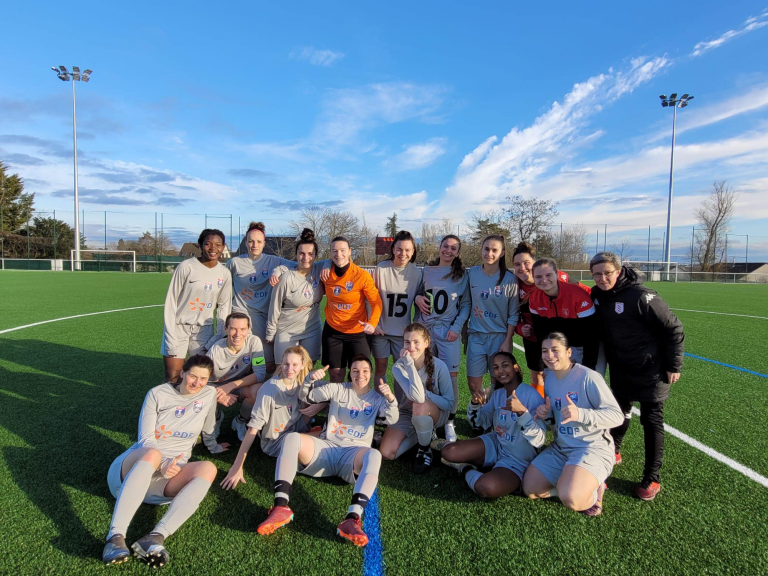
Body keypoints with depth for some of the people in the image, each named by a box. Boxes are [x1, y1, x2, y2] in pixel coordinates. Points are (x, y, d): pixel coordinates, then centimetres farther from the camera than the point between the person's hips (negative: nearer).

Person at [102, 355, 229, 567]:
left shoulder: (209, 394, 7)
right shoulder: (158, 394, 2)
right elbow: (146, 438, -4)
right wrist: (162, 464, -20)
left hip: (172, 471, 2)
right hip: (138, 463, -2)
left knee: (208, 469, -32)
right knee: (152, 454, -40)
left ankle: (156, 537, -46)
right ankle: (115, 536, -47)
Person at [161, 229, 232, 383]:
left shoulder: (224, 273, 1)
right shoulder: (187, 267, -10)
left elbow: (224, 307, 7)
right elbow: (171, 302, -7)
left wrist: (217, 339, 2)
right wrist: (171, 339, -10)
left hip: (204, 329, 3)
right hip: (179, 326, -3)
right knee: (172, 377, -4)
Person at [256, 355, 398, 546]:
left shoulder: (376, 397, 16)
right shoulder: (338, 389, 17)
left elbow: (392, 419, -2)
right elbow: (305, 396, 10)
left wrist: (390, 399, -23)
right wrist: (310, 379, -12)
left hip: (354, 454, -1)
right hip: (325, 448, 2)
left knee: (374, 455, -37)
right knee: (292, 438, -26)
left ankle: (352, 519, -53)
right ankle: (281, 507, -38)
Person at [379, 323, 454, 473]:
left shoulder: (439, 366, -19)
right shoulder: (398, 367, -18)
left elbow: (449, 404, -16)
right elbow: (415, 396, -35)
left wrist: (425, 393, -28)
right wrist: (409, 363, -37)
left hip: (436, 416, -2)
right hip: (406, 415, 2)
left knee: (420, 405, -37)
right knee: (386, 453, -18)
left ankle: (425, 451, -10)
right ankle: (422, 436, 9)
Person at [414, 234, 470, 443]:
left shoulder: (462, 275, 5)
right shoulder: (426, 271, 9)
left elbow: (466, 304, 4)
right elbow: (417, 293, 19)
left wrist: (457, 327, -7)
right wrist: (417, 298, -5)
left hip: (448, 331, -2)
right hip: (424, 329, 2)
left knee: (450, 377, -5)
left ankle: (449, 423, 8)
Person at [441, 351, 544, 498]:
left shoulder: (532, 395, -19)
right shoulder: (497, 394, 2)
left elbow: (538, 439, -24)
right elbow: (481, 423, 13)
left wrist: (522, 412, -40)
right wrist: (475, 404, -8)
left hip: (518, 460, -5)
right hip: (494, 445, 5)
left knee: (486, 487, -34)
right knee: (448, 452, -15)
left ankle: (467, 470, -2)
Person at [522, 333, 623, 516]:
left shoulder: (588, 377, -17)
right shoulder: (549, 377, 6)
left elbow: (617, 415, -19)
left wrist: (580, 414, -35)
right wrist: (546, 413, -6)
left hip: (593, 448, -7)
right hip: (560, 447, 7)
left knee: (570, 498, -29)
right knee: (530, 489, -2)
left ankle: (593, 491, 5)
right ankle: (576, 484, 16)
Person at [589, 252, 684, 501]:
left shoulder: (640, 296, -25)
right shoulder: (597, 294, -4)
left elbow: (673, 328, -17)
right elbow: (595, 327, 11)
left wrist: (674, 365, -13)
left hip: (650, 370, -6)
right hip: (619, 370, 6)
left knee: (652, 421, 4)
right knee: (620, 412, 20)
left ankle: (651, 479, 16)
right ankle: (612, 452, 40)